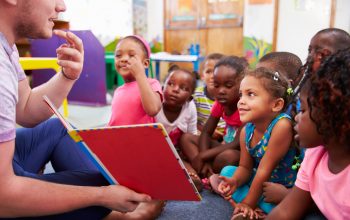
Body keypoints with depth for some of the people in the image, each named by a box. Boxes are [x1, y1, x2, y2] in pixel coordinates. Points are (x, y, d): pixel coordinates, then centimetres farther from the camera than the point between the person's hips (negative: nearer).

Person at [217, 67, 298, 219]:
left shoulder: (281, 125, -30)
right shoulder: (246, 130, -9)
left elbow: (264, 169, -24)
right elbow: (245, 167, 1)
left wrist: (248, 203, -15)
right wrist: (234, 181, -22)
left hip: (284, 188, -7)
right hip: (259, 181, 7)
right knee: (227, 171, 2)